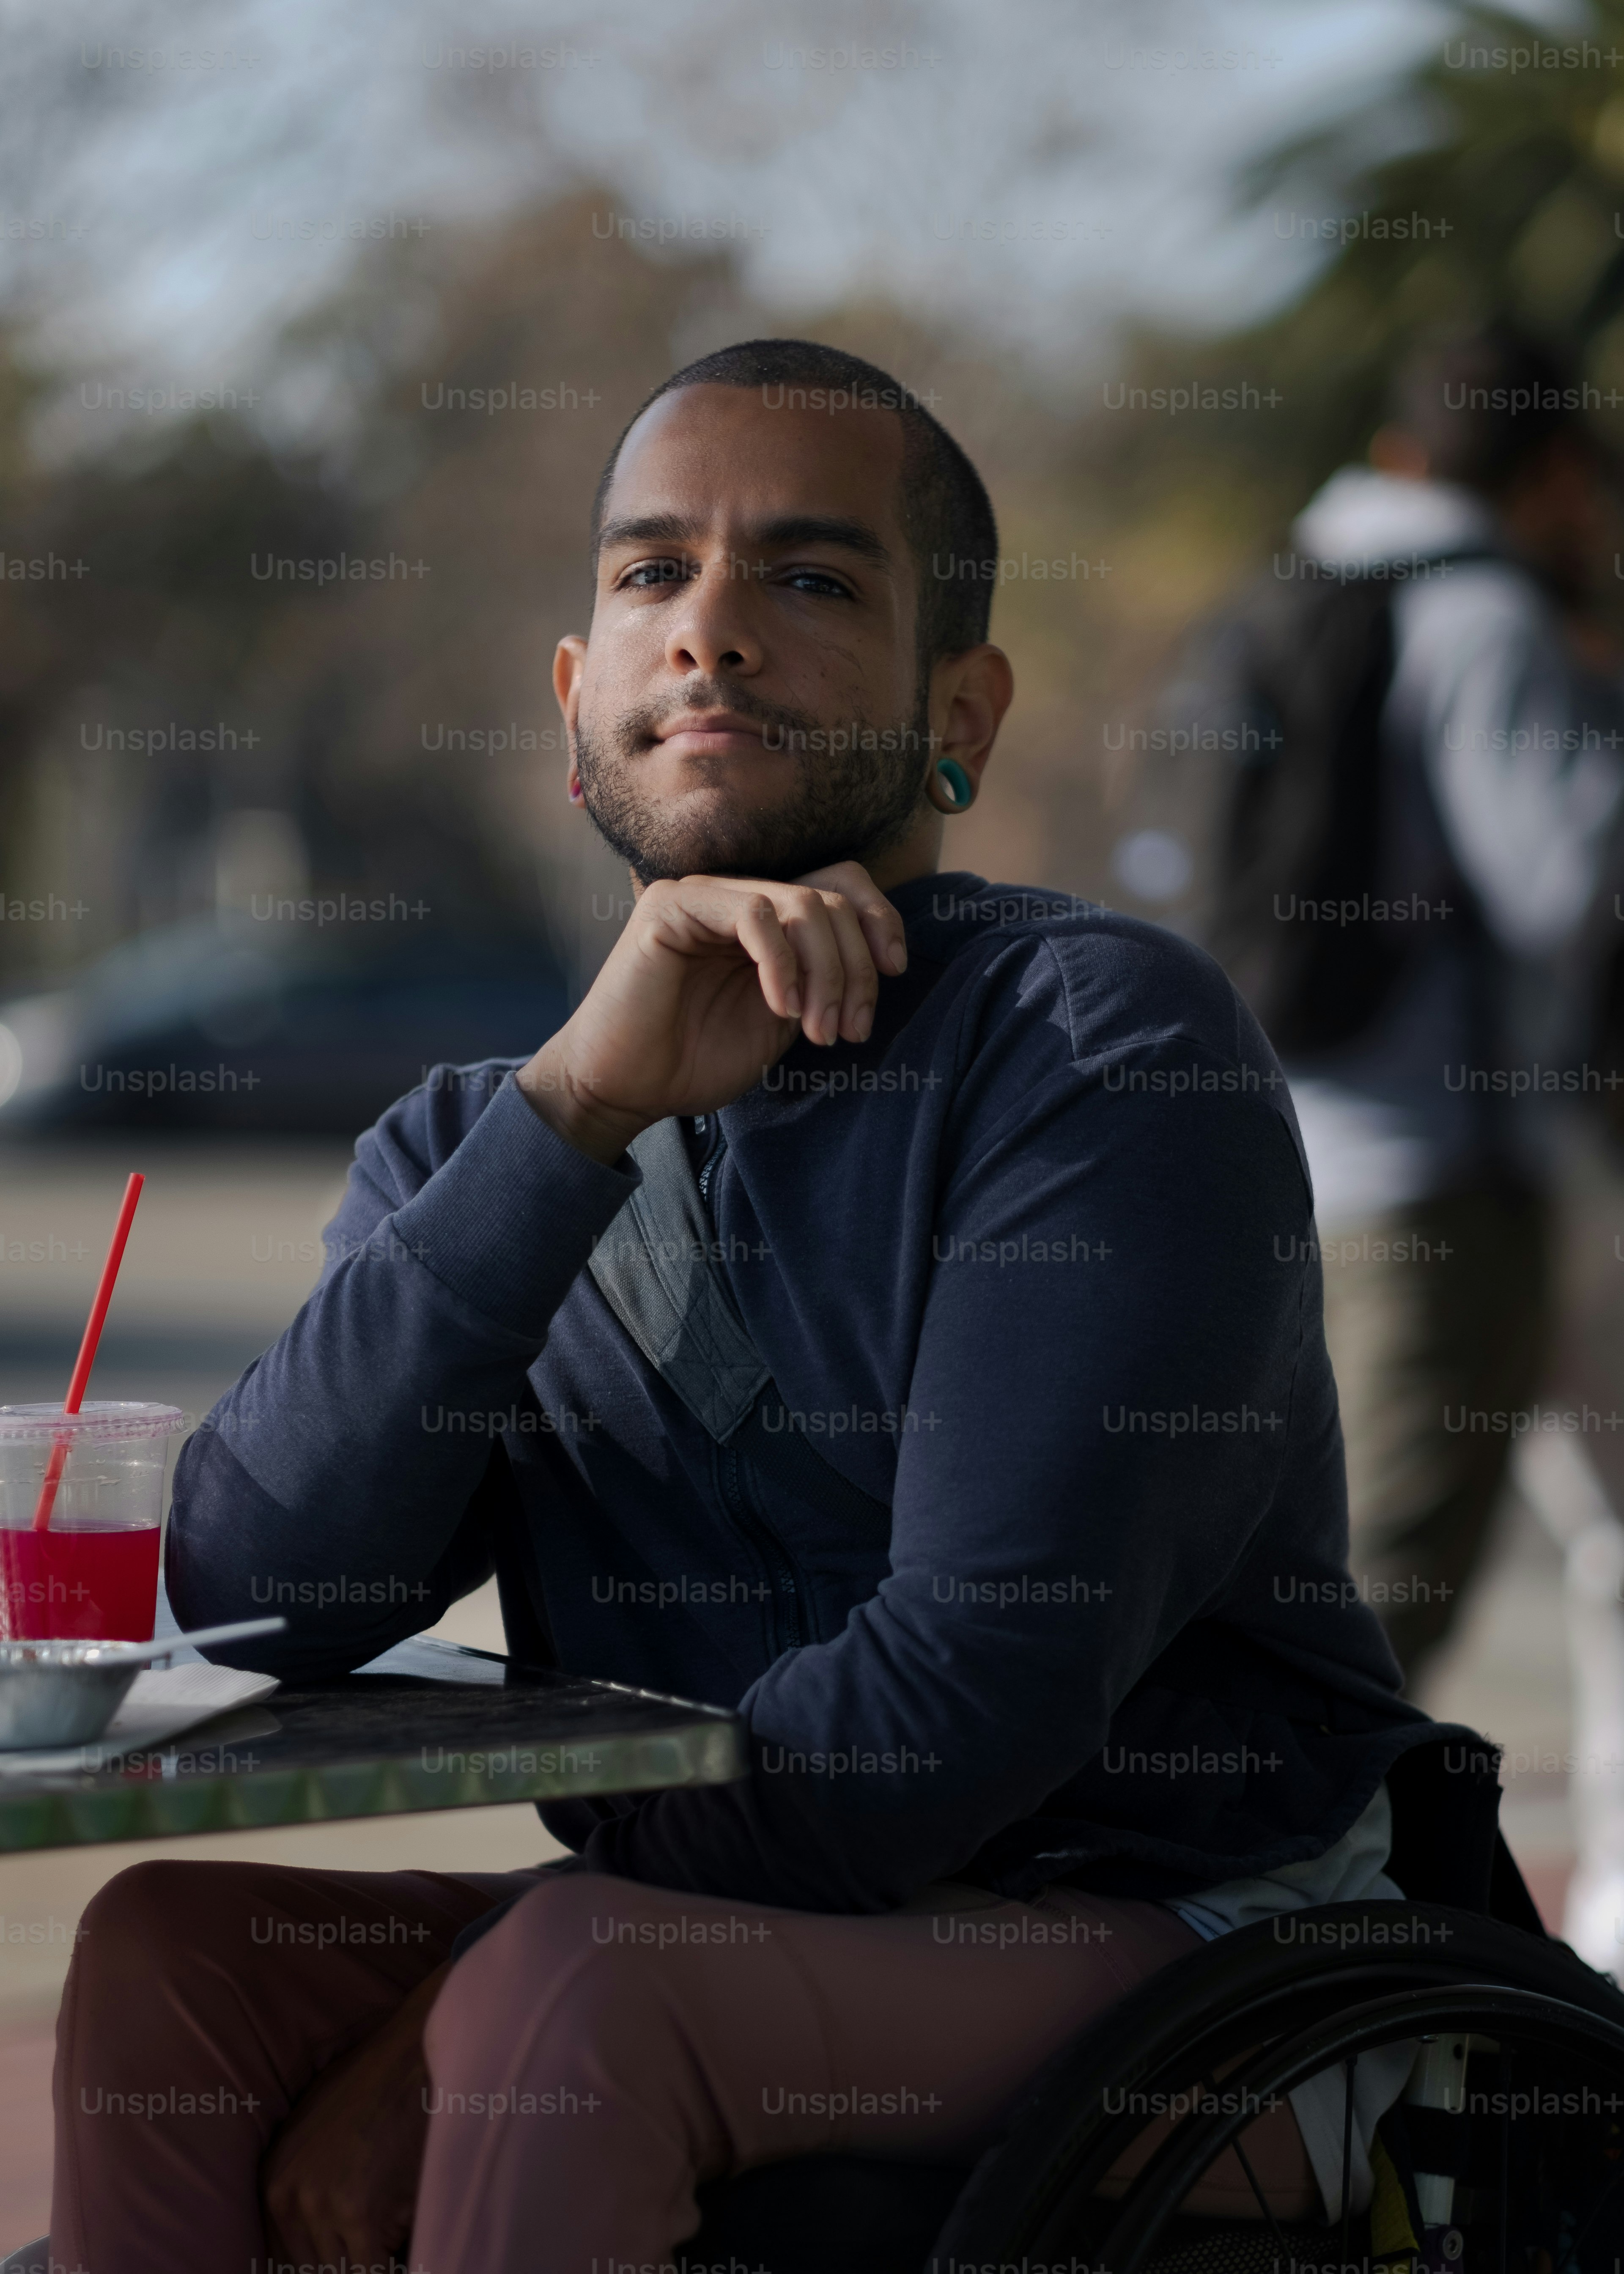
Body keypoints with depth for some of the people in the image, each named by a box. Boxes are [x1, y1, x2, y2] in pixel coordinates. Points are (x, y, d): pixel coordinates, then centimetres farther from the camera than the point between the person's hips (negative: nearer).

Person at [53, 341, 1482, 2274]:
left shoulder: (1105, 1044, -10)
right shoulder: (471, 1148, 8)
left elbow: (983, 1678, -19)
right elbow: (252, 1596, -11)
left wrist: (456, 2021, -16)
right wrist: (580, 1107, -20)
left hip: (1192, 1972, -5)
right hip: (770, 1961, 6)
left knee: (570, 1987, -30)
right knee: (172, 1947, -14)